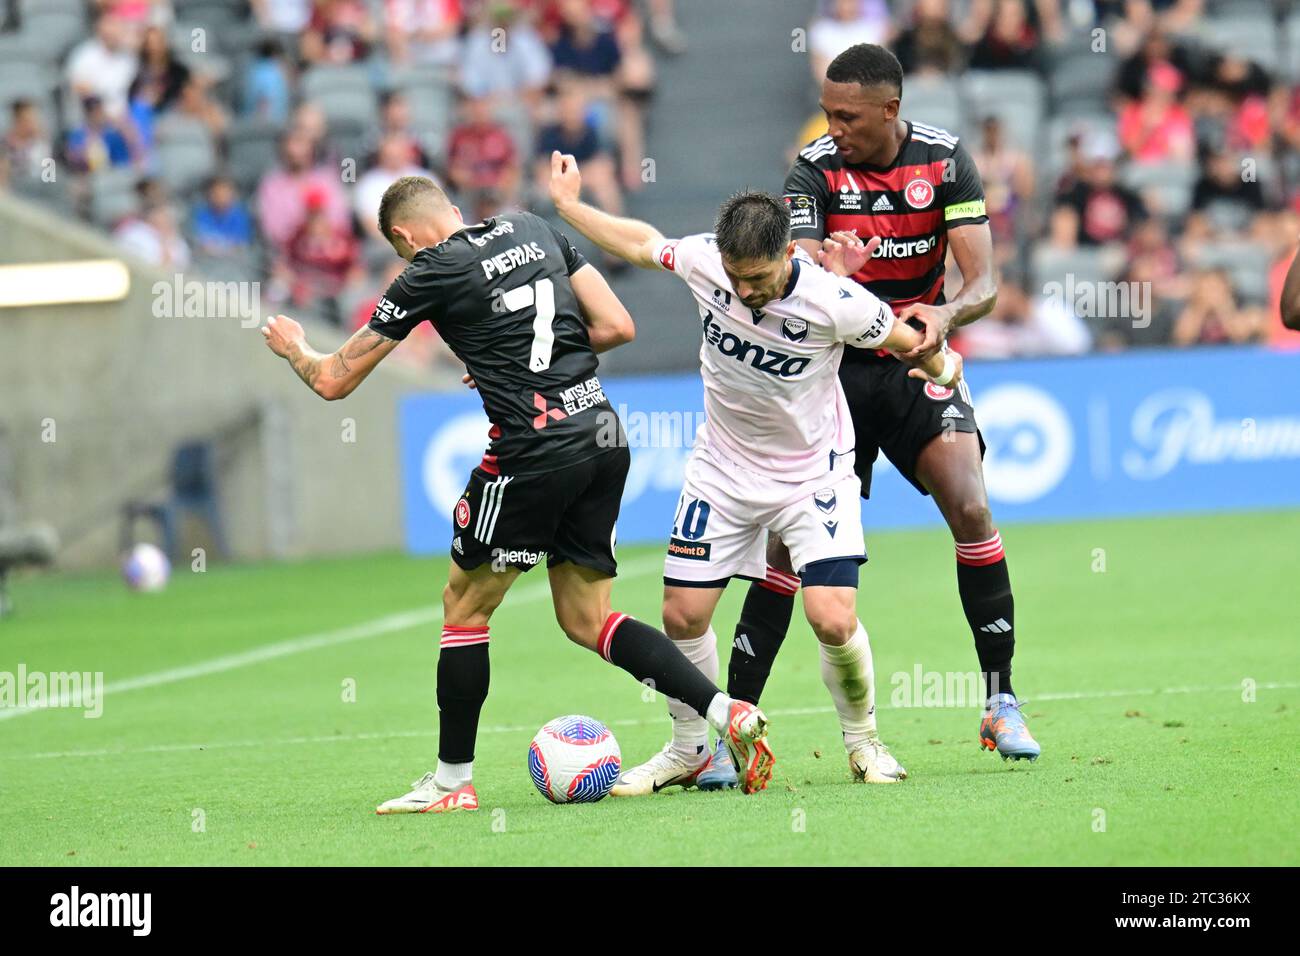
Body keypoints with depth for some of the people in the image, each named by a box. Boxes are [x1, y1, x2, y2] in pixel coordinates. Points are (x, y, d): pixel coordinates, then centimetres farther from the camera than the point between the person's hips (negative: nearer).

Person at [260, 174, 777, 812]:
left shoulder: (430, 274, -2)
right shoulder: (534, 231, 14)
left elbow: (334, 381, 6)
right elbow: (618, 327, 13)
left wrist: (294, 349, 28)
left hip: (534, 450, -6)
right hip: (603, 434, 6)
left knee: (463, 605, 10)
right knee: (585, 619, 14)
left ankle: (451, 782, 14)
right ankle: (727, 713, 1)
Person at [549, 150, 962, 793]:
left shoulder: (835, 302, -28)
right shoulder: (704, 259, -18)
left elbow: (908, 341, -8)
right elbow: (642, 243, 5)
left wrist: (943, 368, 10)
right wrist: (567, 205, 12)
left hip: (814, 475, -3)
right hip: (722, 470, 4)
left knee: (833, 621, -17)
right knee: (683, 615, 1)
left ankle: (863, 741, 10)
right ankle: (689, 749, 24)